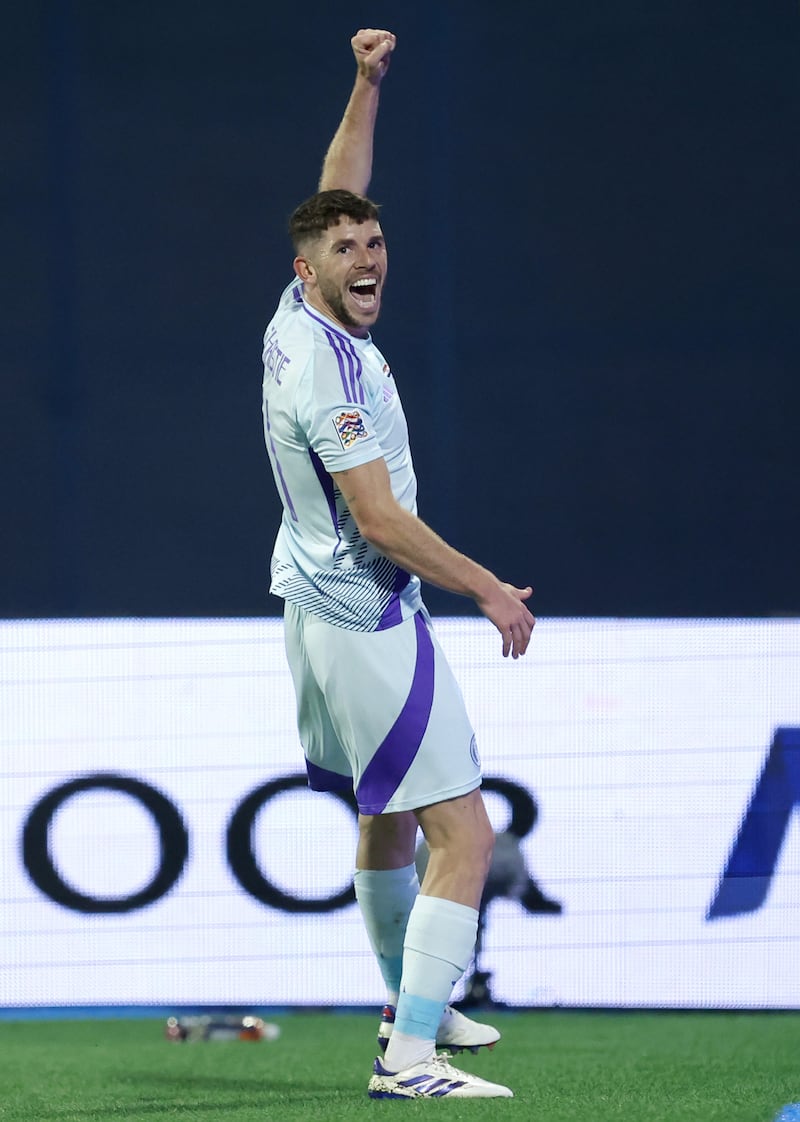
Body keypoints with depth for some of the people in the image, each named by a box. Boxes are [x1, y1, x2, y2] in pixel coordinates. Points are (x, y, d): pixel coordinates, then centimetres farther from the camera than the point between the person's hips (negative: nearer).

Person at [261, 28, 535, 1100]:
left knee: (390, 818, 25)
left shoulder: (303, 321, 3)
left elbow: (338, 193, 19)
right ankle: (410, 1058, -17)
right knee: (464, 838, -12)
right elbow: (380, 520, -23)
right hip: (369, 626, -11)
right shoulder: (325, 365, -22)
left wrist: (367, 85, 12)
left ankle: (414, 1007, 41)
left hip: (324, 606, 11)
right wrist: (491, 591, -15)